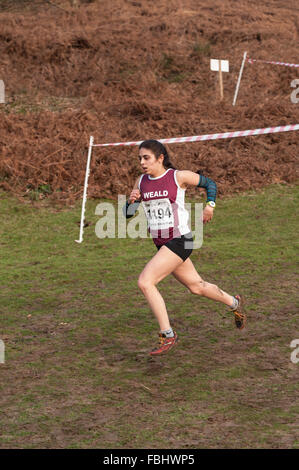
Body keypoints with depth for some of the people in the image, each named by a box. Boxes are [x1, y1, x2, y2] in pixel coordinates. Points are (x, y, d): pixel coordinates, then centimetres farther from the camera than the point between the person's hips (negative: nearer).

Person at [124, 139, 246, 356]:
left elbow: (209, 183, 6)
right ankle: (234, 303, 46)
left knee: (145, 281, -20)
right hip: (162, 244, 7)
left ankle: (168, 335, -11)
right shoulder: (141, 182, 5)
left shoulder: (179, 176, -9)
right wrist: (132, 201, -13)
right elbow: (127, 213, 7)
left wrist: (210, 205, -8)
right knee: (196, 286, 20)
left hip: (180, 241, -7)